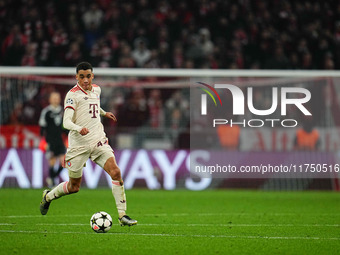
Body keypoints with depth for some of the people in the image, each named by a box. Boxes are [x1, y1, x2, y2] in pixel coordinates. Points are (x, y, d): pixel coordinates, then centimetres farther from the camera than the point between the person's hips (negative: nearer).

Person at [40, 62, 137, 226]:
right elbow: (66, 122, -22)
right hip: (78, 145, -5)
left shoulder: (96, 89, 9)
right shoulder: (73, 94, -12)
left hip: (98, 142, 5)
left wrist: (104, 113, 41)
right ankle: (48, 196, 37)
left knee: (115, 172, -16)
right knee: (74, 187, 7)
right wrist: (79, 129, -39)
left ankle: (122, 215, -11)